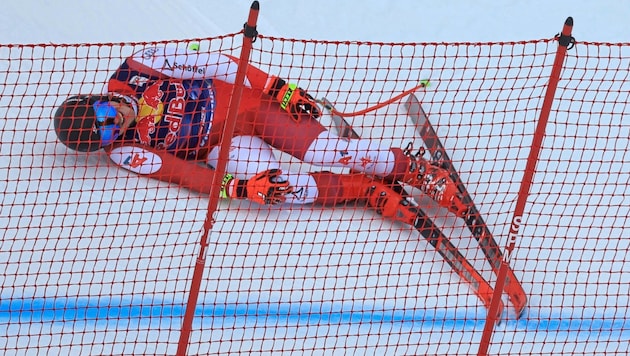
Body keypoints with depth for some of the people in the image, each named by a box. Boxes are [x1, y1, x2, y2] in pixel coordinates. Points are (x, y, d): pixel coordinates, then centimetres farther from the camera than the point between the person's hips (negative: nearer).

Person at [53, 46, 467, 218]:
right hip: (219, 147, -1)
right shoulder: (125, 152, -9)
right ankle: (366, 190, -19)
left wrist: (279, 88, -12)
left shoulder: (134, 71, -10)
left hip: (239, 100, 1)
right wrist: (243, 187, -29)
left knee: (317, 147, -20)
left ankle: (413, 167, -9)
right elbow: (189, 176, -14)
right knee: (267, 183, -30)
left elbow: (209, 63, -8)